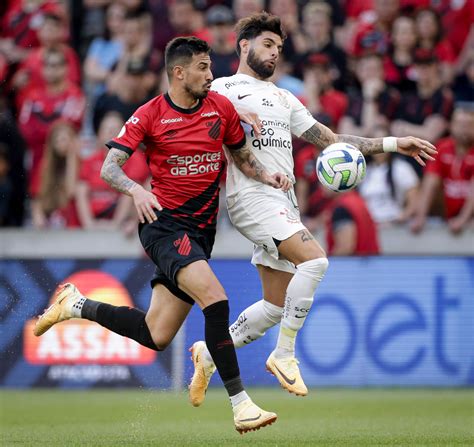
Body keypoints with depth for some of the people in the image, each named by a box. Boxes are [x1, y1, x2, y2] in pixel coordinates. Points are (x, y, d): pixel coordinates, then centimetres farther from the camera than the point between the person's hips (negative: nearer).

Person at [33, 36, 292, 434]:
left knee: (156, 336, 6)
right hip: (165, 224, -6)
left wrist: (267, 176, -1)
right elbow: (109, 168, -9)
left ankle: (76, 305, 29)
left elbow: (242, 156, 20)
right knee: (216, 299, -27)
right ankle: (240, 402, -22)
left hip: (201, 233, 6)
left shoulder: (221, 107, 6)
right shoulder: (150, 115, -7)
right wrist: (136, 190, -30)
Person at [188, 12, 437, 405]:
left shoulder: (284, 99, 26)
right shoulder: (225, 88, 5)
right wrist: (234, 113, -24)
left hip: (284, 203, 8)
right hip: (252, 195, -8)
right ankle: (285, 355, -18)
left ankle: (210, 352, 21)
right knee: (315, 258, -26)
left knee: (276, 306, 4)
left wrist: (392, 144, 18)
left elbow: (330, 140, 25)